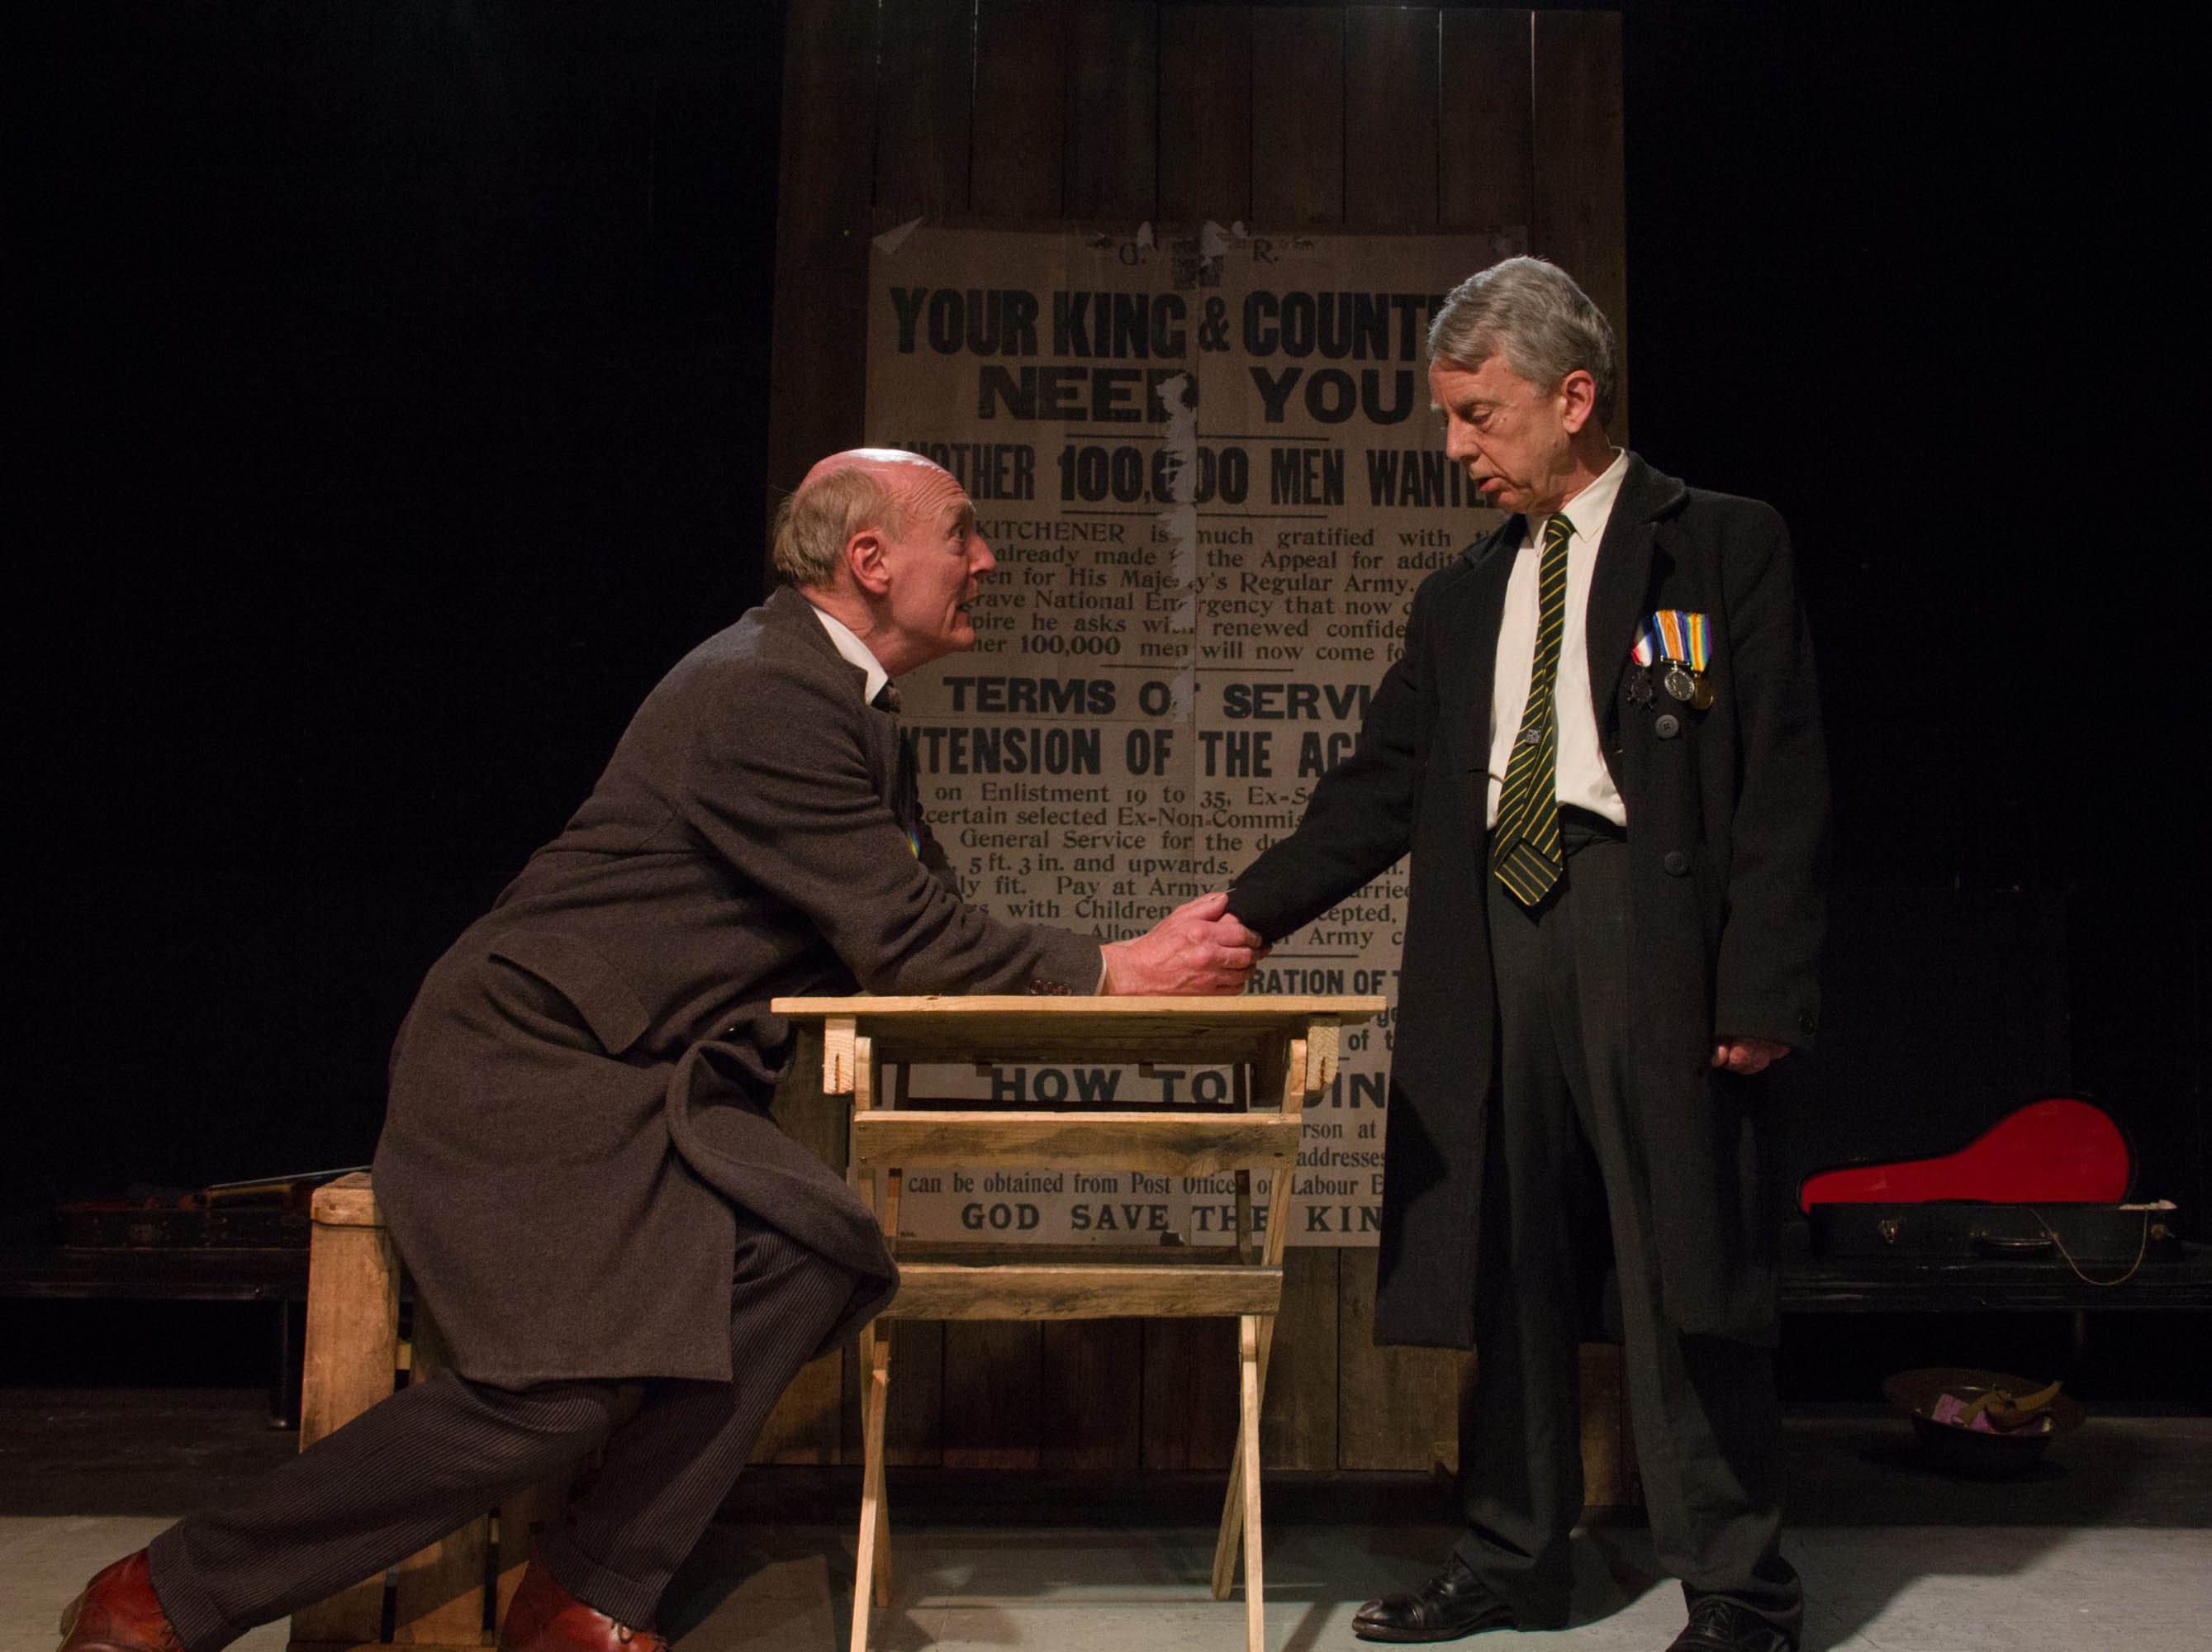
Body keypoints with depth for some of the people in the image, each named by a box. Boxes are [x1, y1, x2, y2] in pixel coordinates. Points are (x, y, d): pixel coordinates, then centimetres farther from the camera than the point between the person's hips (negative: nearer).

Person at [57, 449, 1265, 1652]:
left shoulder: (840, 704, 14)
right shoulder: (766, 695, -18)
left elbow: (931, 925, 13)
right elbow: (901, 943, -20)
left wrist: (1144, 958, 3)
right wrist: (1115, 971, -11)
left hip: (643, 1080, 9)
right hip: (520, 1063, -9)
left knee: (818, 1255, -15)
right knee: (555, 1388, -20)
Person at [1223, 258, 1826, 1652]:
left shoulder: (1725, 547, 3)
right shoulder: (1463, 599, 19)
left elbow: (1783, 779, -3)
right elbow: (1383, 791, 17)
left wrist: (1764, 985, -12)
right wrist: (1245, 912, 7)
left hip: (1650, 925, -5)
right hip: (1495, 936, 6)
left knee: (1686, 1272, -3)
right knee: (1511, 1269, 10)